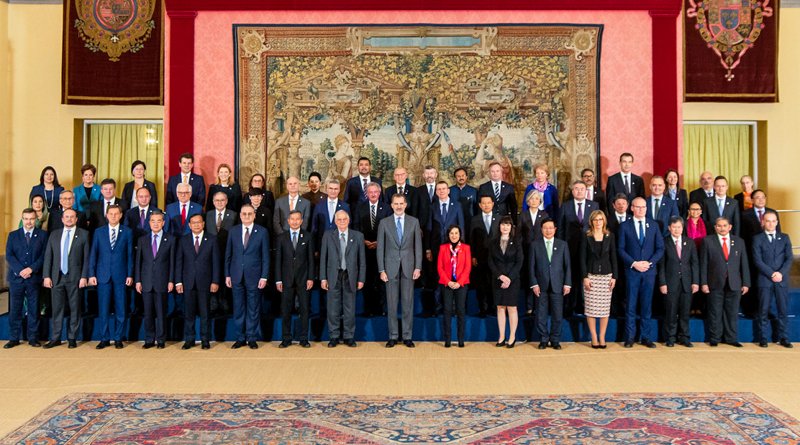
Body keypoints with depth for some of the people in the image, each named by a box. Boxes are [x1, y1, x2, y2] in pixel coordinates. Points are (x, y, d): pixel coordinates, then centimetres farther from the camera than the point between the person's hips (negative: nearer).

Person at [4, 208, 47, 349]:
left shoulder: (42, 235, 6)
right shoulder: (13, 235, 10)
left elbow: (44, 256, -1)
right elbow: (9, 255, 1)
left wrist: (31, 269, -14)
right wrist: (20, 270, -13)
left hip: (34, 278, -1)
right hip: (16, 278, 1)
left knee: (34, 310, 4)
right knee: (14, 310, 4)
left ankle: (33, 338, 10)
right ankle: (14, 338, 11)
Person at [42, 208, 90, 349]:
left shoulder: (83, 234, 2)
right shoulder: (55, 234, 11)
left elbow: (86, 257, -2)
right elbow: (48, 256, 9)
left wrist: (84, 277, -9)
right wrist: (46, 276, 1)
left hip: (75, 278, -3)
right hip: (57, 277, 3)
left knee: (74, 309, 3)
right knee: (57, 309, 6)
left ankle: (72, 338, 12)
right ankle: (55, 338, 15)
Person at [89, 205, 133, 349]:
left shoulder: (127, 232, 5)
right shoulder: (99, 232, 9)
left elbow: (130, 254, 4)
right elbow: (93, 254, 7)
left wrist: (130, 275, -1)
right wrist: (91, 274, 1)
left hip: (120, 275, -1)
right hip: (103, 275, 1)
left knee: (120, 309, 3)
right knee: (103, 309, 2)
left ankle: (118, 338, 12)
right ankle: (104, 339, 11)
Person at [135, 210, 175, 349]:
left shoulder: (170, 239, 4)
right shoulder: (143, 240, 10)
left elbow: (172, 261, 1)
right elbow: (138, 261, 9)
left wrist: (171, 280, -4)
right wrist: (137, 280, 2)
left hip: (162, 282, -2)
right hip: (146, 282, 2)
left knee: (161, 313, 2)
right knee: (148, 313, 5)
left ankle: (161, 340, 11)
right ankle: (149, 340, 14)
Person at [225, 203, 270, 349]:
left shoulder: (262, 232, -1)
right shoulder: (233, 231, 7)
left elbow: (265, 256, -1)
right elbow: (228, 254, 10)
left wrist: (264, 277, -7)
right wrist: (227, 274, 5)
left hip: (254, 276, -2)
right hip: (237, 276, 2)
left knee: (254, 309, 4)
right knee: (238, 309, 7)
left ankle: (252, 338, 14)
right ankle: (240, 338, 17)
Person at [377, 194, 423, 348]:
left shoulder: (414, 222, 6)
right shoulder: (384, 222, 4)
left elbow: (418, 246, 5)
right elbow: (380, 247, 2)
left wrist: (418, 267, -3)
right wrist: (381, 270, -4)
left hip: (408, 267, 0)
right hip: (391, 268, 0)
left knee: (408, 303, 3)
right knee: (391, 304, 4)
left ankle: (407, 336, 12)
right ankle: (393, 336, 12)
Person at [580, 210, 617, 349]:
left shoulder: (610, 236, 6)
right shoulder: (587, 237, 2)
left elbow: (613, 257, 7)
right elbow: (582, 258, 1)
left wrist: (614, 276, 1)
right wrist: (585, 277, -7)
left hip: (606, 275, 1)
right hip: (591, 275, -1)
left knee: (605, 308, 0)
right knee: (591, 308, -2)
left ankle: (602, 337, 8)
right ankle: (594, 338, 6)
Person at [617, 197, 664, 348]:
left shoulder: (653, 225, 8)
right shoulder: (625, 226, 2)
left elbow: (660, 248, 6)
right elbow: (621, 249, -1)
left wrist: (649, 263, -9)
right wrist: (634, 263, -12)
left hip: (649, 270, 2)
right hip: (631, 271, -2)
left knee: (647, 305, 6)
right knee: (631, 305, 1)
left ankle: (646, 337, 13)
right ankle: (630, 337, 8)